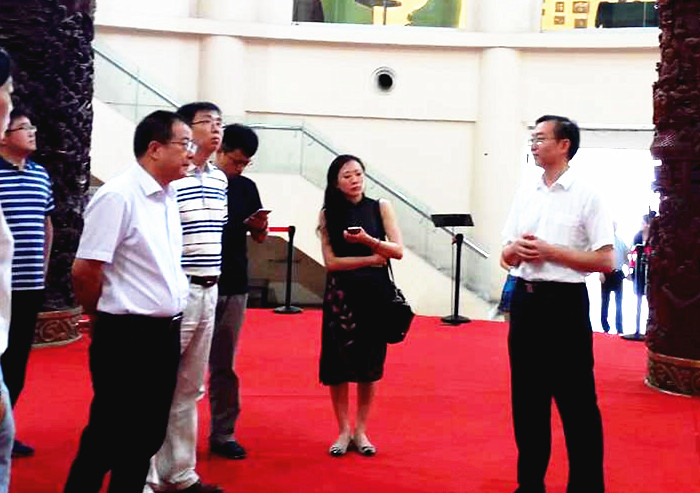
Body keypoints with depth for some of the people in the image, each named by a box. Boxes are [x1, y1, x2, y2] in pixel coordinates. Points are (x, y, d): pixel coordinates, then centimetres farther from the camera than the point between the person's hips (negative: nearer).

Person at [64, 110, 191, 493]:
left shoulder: (167, 196, 9)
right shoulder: (118, 196, -17)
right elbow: (84, 271, -17)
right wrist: (103, 318, -2)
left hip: (164, 333, 8)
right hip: (127, 337, -8)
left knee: (147, 435, 16)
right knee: (107, 438, 3)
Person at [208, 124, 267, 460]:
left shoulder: (247, 188, 9)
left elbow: (259, 237, 15)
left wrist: (260, 227, -5)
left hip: (234, 287, 4)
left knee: (224, 366, 10)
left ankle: (223, 433, 18)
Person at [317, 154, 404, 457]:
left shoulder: (380, 207, 2)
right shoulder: (328, 215, 1)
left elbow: (398, 251, -5)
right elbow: (331, 261, -6)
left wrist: (367, 240, -20)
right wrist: (372, 259, -10)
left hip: (376, 293, 1)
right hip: (341, 295, 0)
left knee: (369, 363, 6)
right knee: (339, 363, 1)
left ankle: (361, 431, 18)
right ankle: (344, 431, 15)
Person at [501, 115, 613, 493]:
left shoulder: (586, 195, -6)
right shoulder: (525, 194, 11)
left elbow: (605, 261, -11)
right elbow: (505, 256, 15)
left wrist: (550, 251, -16)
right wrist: (516, 249, -7)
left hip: (564, 302, -6)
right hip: (525, 299, 6)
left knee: (576, 401, 0)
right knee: (527, 397, 12)